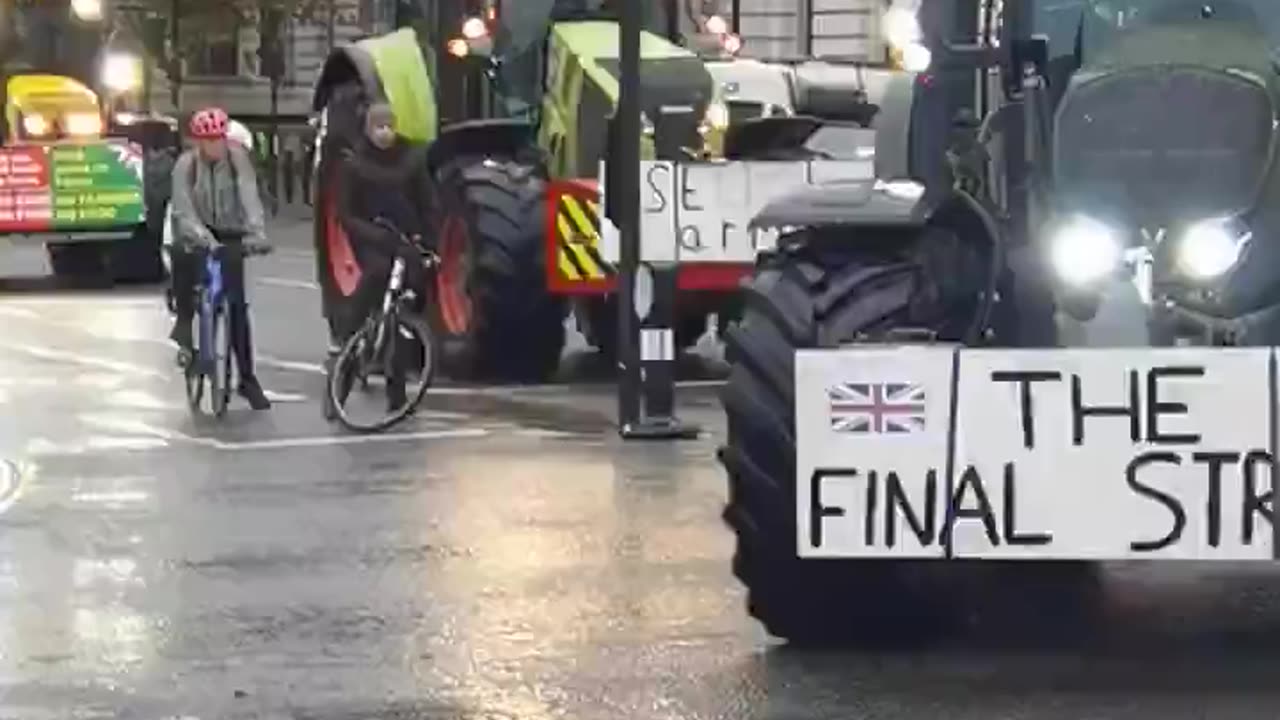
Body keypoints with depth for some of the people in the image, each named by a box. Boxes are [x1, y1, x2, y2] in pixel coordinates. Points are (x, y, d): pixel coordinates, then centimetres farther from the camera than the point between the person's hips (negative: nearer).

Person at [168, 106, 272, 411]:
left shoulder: (238, 157, -16)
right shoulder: (185, 165, -17)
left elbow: (249, 195, -26)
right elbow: (184, 211, -24)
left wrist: (257, 233, -42)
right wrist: (205, 239, -41)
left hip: (230, 235, 0)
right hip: (198, 232, 0)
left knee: (236, 305, -5)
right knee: (183, 253, -36)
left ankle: (247, 378, 3)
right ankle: (184, 319, -13)